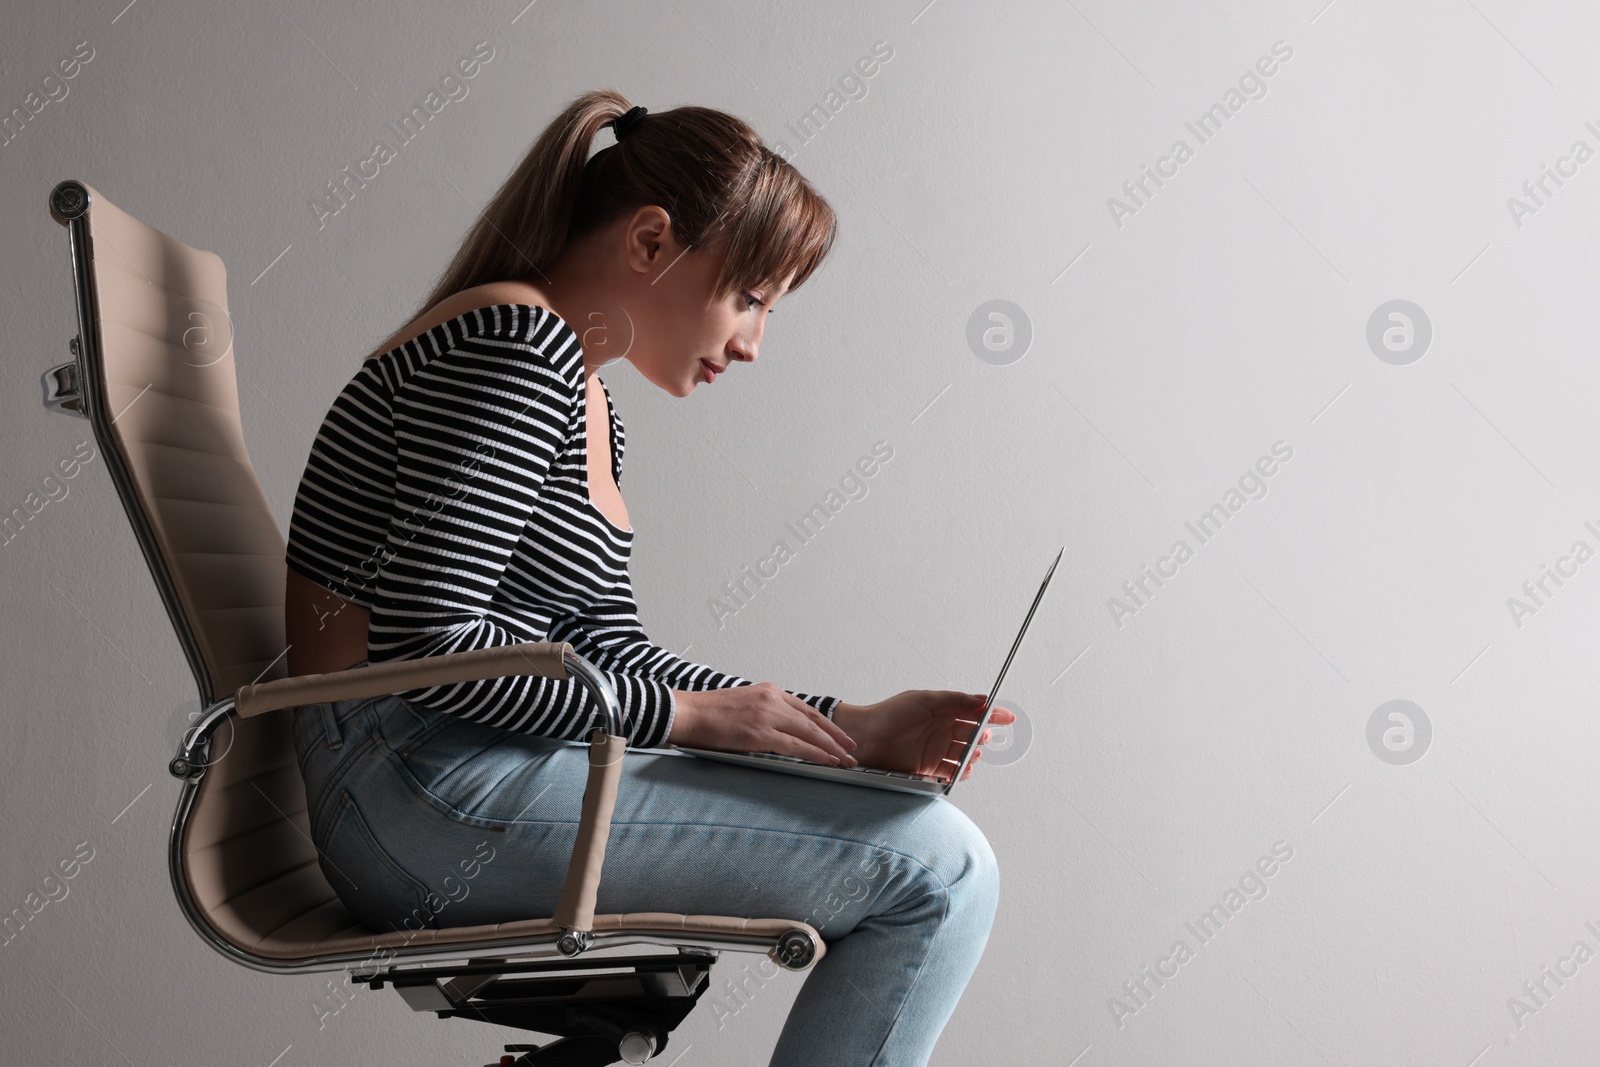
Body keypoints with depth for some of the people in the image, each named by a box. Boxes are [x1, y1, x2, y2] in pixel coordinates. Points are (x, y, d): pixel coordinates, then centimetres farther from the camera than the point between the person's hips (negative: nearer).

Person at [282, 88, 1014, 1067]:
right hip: (425, 796, -10)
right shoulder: (519, 344, -13)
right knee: (938, 870, -13)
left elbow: (608, 651, 14)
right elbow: (424, 643, -20)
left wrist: (848, 729, 5)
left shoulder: (590, 410, 18)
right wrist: (692, 713, -13)